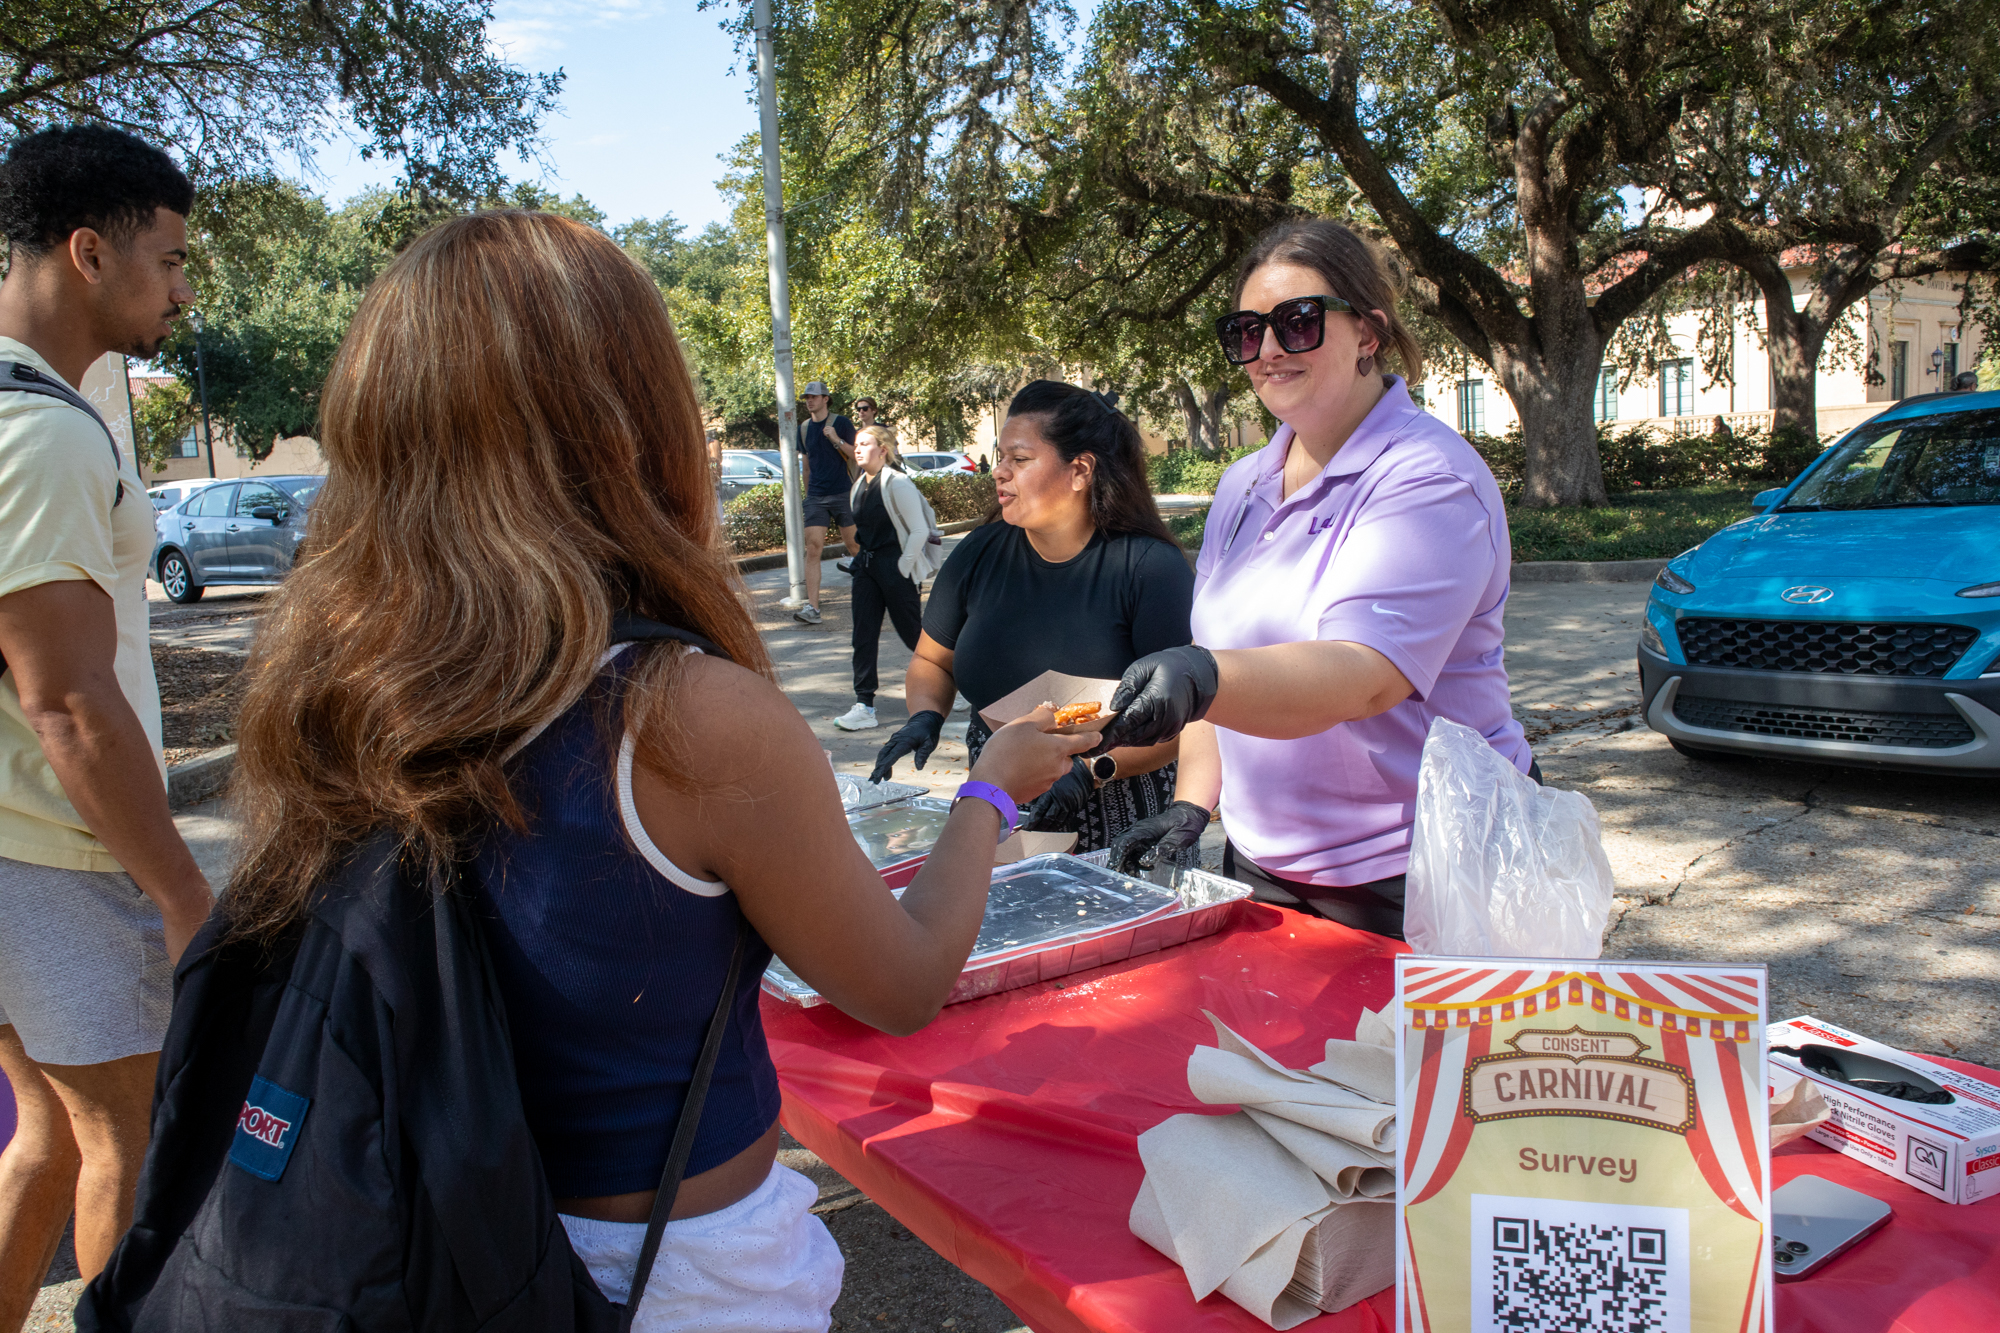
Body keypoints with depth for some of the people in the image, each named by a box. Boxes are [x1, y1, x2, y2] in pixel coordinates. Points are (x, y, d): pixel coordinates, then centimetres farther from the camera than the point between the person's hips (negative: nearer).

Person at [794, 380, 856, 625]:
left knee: (853, 545, 5)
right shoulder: (803, 429, 12)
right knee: (813, 547, -9)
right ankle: (812, 607, -14)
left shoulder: (841, 423, -1)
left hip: (842, 494, -3)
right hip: (816, 497, 3)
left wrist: (837, 440, -17)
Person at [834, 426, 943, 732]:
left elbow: (919, 530, -15)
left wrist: (902, 567, -14)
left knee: (913, 633, 3)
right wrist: (864, 559, 15)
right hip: (866, 565, 8)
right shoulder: (859, 486, 10)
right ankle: (864, 706, 4)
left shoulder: (897, 483, -14)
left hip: (895, 566, -8)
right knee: (863, 635, 2)